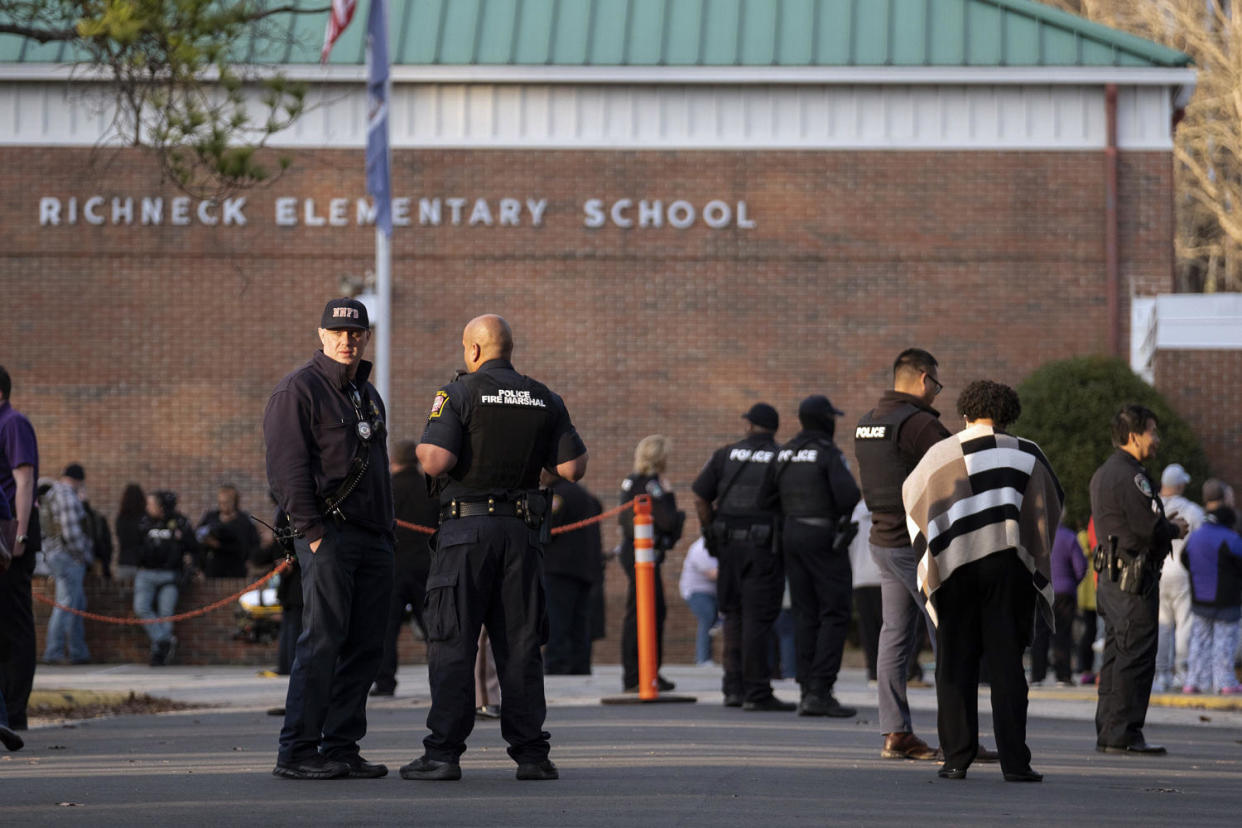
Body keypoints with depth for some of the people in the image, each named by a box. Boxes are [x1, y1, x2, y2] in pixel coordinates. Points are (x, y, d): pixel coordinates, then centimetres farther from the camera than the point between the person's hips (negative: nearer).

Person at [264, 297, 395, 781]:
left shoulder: (368, 395, 21)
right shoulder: (298, 390, -4)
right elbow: (286, 466, -11)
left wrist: (387, 533, 18)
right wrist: (311, 530, -16)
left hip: (373, 538, 8)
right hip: (329, 533, -8)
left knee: (365, 646, 5)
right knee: (322, 642, -11)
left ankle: (341, 747, 11)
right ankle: (297, 754, -9)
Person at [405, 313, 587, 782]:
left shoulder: (458, 395, -5)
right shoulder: (545, 400, 9)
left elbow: (435, 462, -16)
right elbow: (572, 469, 5)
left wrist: (421, 448, 6)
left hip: (467, 531, -4)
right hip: (523, 532, 4)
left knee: (452, 644, -2)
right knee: (520, 646, 7)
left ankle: (444, 753, -6)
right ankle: (531, 753, 4)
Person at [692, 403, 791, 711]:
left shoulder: (725, 455, 7)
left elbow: (700, 499, 4)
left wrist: (711, 532, 12)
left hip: (729, 546, 3)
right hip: (764, 547, -3)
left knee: (734, 616, 14)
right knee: (758, 618, -4)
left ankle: (734, 687, 13)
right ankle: (757, 692, -6)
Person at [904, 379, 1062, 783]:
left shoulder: (939, 456, 4)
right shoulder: (1026, 455, 2)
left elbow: (912, 497, 15)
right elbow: (1052, 504, 8)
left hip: (954, 568, 0)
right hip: (1008, 568, 0)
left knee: (955, 664, 7)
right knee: (1007, 666, 1)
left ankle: (957, 757, 3)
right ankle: (1014, 761, -5)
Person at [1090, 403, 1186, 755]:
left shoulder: (1103, 474, 18)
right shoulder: (1130, 476, -15)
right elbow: (1151, 526, -22)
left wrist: (1164, 525, 12)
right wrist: (1176, 529, -1)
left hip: (1111, 577, 10)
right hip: (1134, 579, -10)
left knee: (1116, 655, 13)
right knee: (1136, 657, -8)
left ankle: (1108, 732, 15)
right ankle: (1122, 735, -8)